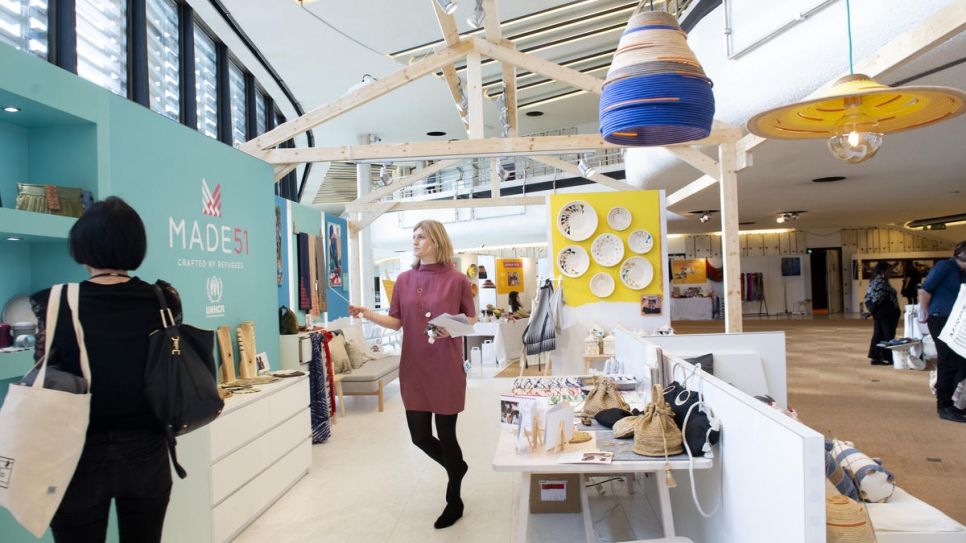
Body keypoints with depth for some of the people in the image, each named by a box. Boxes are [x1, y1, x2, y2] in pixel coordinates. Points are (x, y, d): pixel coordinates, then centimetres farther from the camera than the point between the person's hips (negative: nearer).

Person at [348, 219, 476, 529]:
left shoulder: (457, 280, -7)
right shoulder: (404, 280, 4)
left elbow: (471, 319, 1)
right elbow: (396, 322, 7)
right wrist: (368, 314, -7)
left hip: (446, 368, -4)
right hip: (414, 369, 4)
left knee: (446, 434, 6)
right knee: (419, 436, 8)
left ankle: (454, 501, 27)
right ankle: (457, 466, 40)